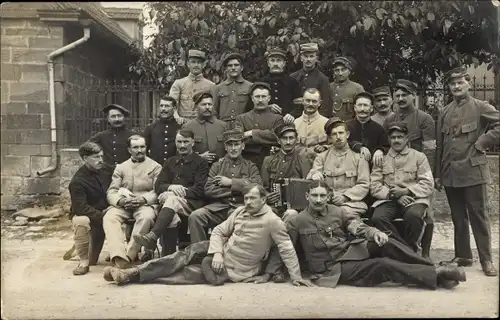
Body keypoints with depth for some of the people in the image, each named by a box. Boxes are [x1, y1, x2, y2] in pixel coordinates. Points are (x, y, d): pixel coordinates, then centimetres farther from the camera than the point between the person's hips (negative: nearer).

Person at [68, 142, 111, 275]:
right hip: (85, 215, -6)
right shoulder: (77, 181, -20)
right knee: (81, 222, -38)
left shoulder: (104, 172, -1)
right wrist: (102, 215, -31)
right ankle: (83, 261, -21)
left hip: (104, 214, 6)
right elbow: (80, 207, -28)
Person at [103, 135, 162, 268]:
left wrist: (143, 199, -20)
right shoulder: (121, 167, 18)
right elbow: (111, 192, 8)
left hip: (146, 204, -2)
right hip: (122, 205, 3)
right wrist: (121, 200, -15)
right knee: (109, 217, -29)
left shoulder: (155, 167, 10)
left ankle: (128, 256, -33)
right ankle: (119, 256, -43)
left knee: (146, 217, -36)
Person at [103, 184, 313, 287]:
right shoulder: (240, 211, 1)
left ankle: (136, 277, -18)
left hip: (236, 268, -6)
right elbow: (219, 231, 2)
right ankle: (131, 273, -14)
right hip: (223, 251, 6)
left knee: (206, 273, -19)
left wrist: (296, 276, -22)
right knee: (188, 254, -12)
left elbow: (286, 249, -18)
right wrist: (217, 253, -14)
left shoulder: (272, 221, -18)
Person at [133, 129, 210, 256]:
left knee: (171, 200, -36)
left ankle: (152, 237, -49)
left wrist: (181, 192, -16)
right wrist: (170, 187, -9)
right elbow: (158, 186, 15)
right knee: (171, 217, -34)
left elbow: (200, 190, -3)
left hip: (192, 203, -3)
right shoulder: (170, 162, 25)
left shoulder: (201, 163, 9)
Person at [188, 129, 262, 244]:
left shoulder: (250, 166, 18)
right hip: (218, 206, 2)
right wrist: (237, 189, -2)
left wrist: (231, 182, -3)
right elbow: (208, 191, 4)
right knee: (195, 216, -25)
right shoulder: (217, 166, 19)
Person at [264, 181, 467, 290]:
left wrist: (375, 233, -26)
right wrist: (269, 272, -3)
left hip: (352, 251, 4)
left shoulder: (338, 212, 6)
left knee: (385, 243, -25)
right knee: (383, 265, -24)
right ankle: (438, 274, -22)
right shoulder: (297, 222, -2)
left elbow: (358, 228, -4)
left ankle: (434, 269, -19)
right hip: (334, 269, -4)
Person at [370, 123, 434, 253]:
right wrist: (393, 195, -10)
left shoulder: (419, 157, 13)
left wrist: (405, 191, -10)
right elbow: (374, 186, 5)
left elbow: (428, 185, 3)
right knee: (378, 218, -31)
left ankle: (410, 249, -12)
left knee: (413, 216, -36)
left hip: (414, 199, -1)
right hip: (388, 200, 1)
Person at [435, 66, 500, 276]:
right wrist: (438, 174, 11)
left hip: (473, 170, -5)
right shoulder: (445, 112, 11)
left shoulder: (480, 107, -3)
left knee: (478, 216, -1)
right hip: (450, 172, 5)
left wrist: (481, 144, -11)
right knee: (458, 217, 12)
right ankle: (463, 256, 22)